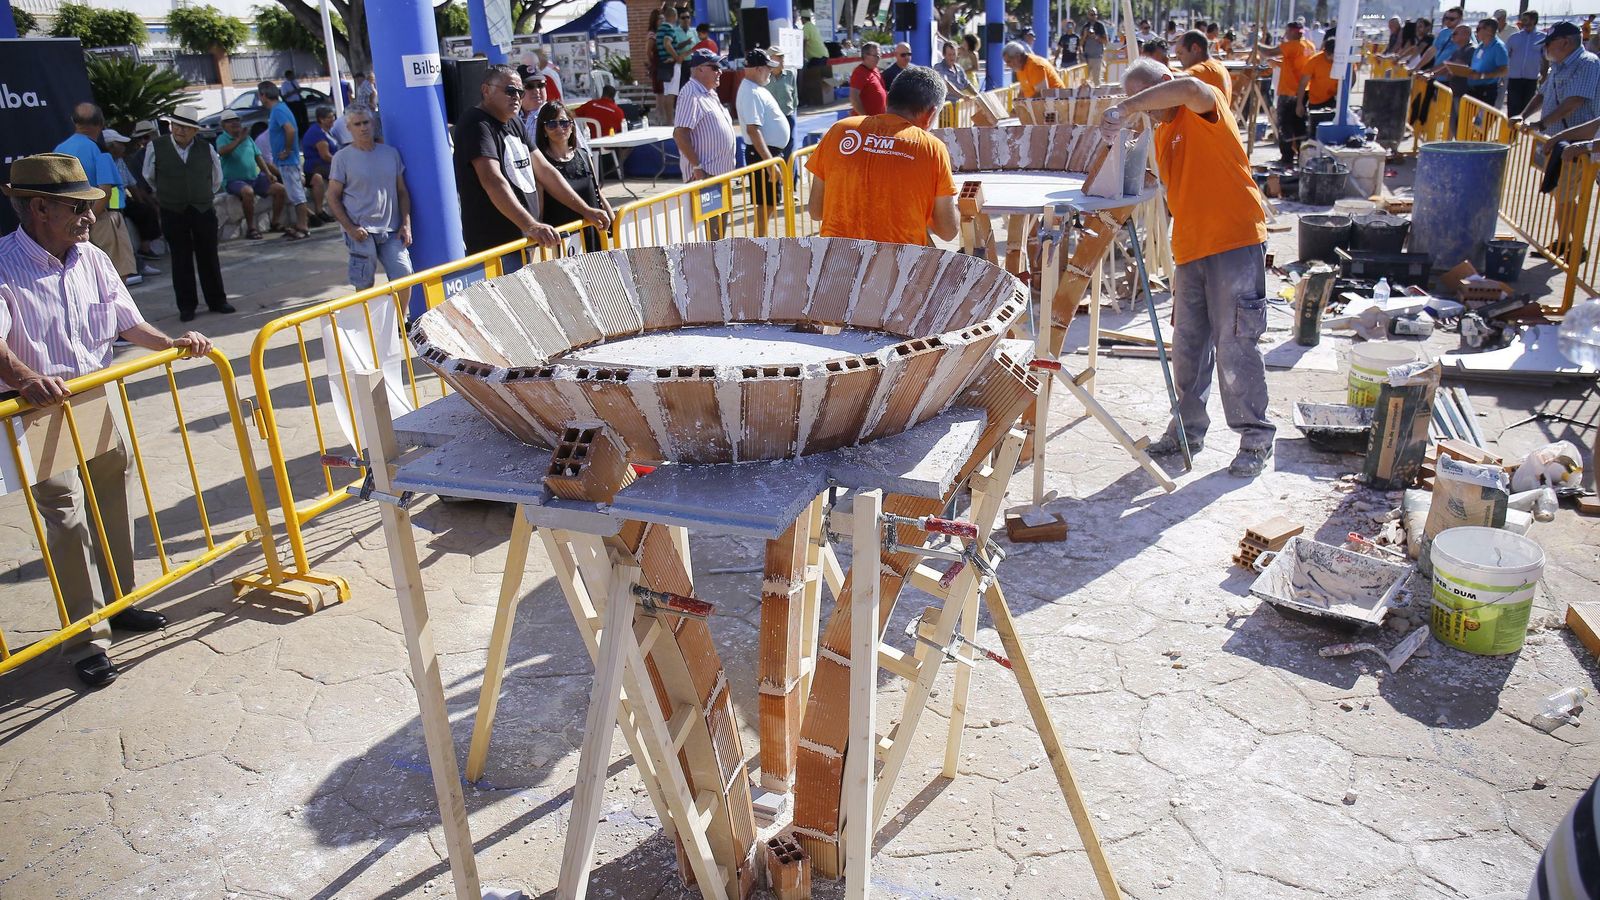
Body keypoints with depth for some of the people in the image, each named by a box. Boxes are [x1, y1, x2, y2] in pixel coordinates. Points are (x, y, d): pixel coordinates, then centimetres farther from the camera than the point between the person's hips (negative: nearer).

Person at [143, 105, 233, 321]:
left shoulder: (207, 149, 1)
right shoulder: (156, 147, -3)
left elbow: (216, 179, 17)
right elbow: (149, 177, 13)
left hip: (203, 211, 1)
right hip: (173, 213, -1)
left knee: (209, 257, 7)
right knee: (181, 259, 4)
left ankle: (217, 301, 18)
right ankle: (186, 306, 10)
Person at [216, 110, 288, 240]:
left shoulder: (247, 138, 12)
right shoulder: (222, 139, -5)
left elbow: (258, 156, 14)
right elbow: (221, 152, -27)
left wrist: (268, 173, 1)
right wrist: (239, 140, -30)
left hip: (255, 177, 6)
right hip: (234, 180, -6)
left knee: (280, 189, -7)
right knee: (248, 191, -38)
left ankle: (276, 222, 9)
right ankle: (251, 228, -24)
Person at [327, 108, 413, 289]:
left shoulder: (391, 153, 12)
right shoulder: (342, 158, 1)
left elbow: (402, 191, 15)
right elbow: (333, 198, 0)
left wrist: (406, 224, 4)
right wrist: (350, 228, -10)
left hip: (391, 231, 3)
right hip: (361, 231, -3)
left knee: (403, 276, -5)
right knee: (365, 285, -1)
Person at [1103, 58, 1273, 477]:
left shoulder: (1204, 109, -6)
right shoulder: (1162, 133, 18)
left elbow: (1189, 88, -32)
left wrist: (1126, 107, -32)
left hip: (1235, 242, -8)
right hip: (1190, 250, 8)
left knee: (1234, 344, -5)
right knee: (1188, 345, 11)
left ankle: (1256, 438, 5)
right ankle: (1188, 428, 24)